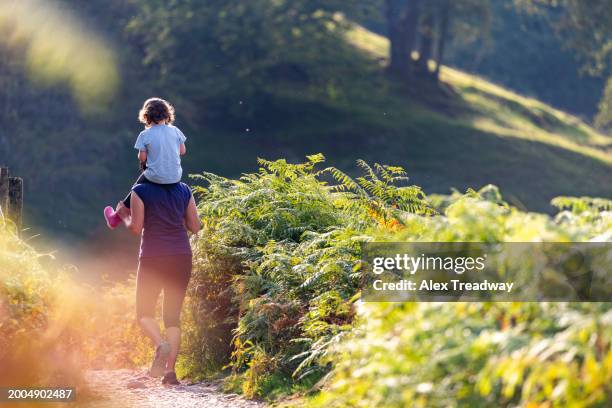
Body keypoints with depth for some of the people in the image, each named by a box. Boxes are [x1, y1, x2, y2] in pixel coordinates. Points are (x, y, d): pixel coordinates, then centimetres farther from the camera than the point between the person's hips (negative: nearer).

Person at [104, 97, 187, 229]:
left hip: (155, 177, -3)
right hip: (176, 177, 3)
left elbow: (142, 158, -7)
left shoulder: (145, 135, -10)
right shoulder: (175, 131, -1)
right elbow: (182, 151, 8)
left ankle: (115, 218, 41)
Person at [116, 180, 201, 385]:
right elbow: (195, 227, 8)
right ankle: (170, 370, -2)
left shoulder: (140, 191, -3)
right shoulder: (184, 191, 7)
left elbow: (136, 228, -8)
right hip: (181, 256, 3)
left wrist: (124, 215, 10)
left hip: (153, 258, -3)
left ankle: (161, 344, -21)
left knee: (144, 313, 10)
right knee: (173, 315, 8)